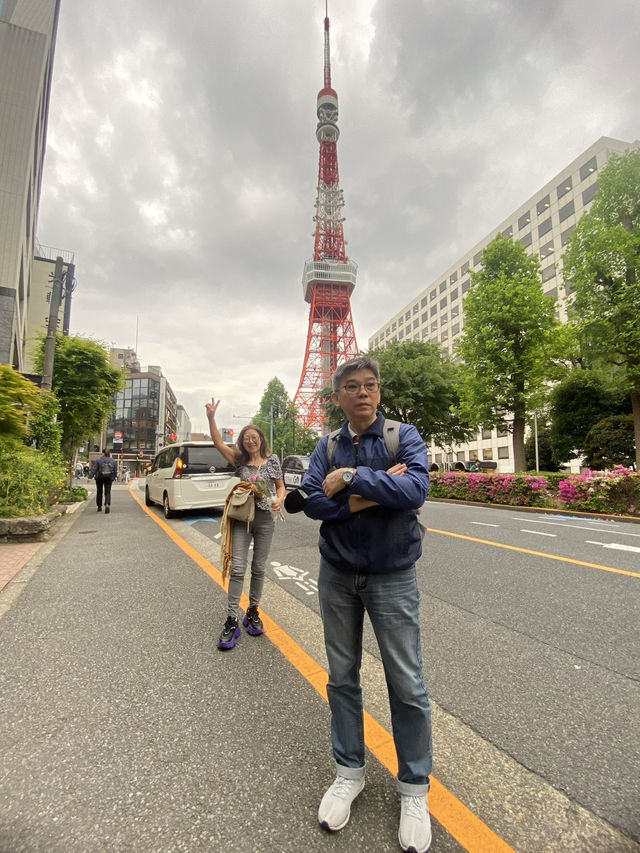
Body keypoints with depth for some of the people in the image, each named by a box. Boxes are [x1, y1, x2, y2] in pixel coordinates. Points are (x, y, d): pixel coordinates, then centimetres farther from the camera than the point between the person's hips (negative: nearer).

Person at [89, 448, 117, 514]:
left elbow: (93, 469, -8)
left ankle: (99, 507, 23)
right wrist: (113, 477, 18)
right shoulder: (113, 461, 5)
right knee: (107, 492, 1)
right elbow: (115, 471, 6)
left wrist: (90, 477, -11)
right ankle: (107, 504, -24)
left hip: (100, 478, -1)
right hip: (109, 478, 1)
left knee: (99, 492, 15)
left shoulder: (98, 460, -2)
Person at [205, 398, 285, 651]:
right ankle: (231, 621, 6)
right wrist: (211, 417, -18)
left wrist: (279, 500, -14)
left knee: (259, 568, 10)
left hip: (265, 519, 0)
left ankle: (253, 612, 28)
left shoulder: (272, 460, 3)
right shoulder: (239, 460, 4)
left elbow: (281, 487, 8)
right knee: (238, 568, -3)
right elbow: (218, 442, -6)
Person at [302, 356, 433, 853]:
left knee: (407, 685, 8)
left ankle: (415, 789, 33)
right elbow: (313, 501, -12)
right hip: (337, 575, 3)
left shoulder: (404, 437, -7)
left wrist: (352, 478, -22)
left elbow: (415, 490, -25)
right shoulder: (327, 447, 1)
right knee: (342, 677, 16)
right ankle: (350, 773, 39)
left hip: (392, 576, -3)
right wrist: (370, 496, -22)